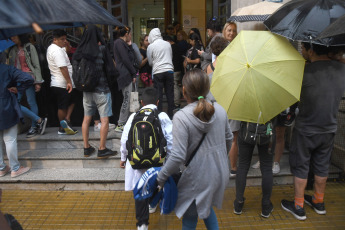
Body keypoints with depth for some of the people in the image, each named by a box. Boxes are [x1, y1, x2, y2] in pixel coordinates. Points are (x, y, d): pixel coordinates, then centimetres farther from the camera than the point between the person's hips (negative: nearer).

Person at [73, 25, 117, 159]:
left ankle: (86, 148, 21)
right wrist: (110, 81, 5)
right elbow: (111, 68, -11)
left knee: (86, 119, 13)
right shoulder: (101, 49, -11)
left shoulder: (79, 51, 2)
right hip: (101, 90, -5)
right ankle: (102, 149, 5)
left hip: (86, 90, 5)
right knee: (104, 120, 1)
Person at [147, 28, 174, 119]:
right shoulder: (168, 44, 5)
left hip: (158, 72, -3)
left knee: (159, 95, 4)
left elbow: (150, 62, 6)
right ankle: (170, 115, 15)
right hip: (169, 70, 3)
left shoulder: (150, 46, -3)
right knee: (170, 94, 8)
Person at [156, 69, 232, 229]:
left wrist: (161, 178, -12)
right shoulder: (220, 110, -5)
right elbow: (228, 139, 9)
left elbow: (178, 156, -25)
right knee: (207, 207, 30)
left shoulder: (181, 117, -23)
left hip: (197, 179, -6)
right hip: (220, 173, 6)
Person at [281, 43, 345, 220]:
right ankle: (319, 203, 38)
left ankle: (298, 207, 23)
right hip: (329, 129, 5)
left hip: (305, 130, -5)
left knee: (300, 167, 11)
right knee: (322, 166, 20)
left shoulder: (305, 72, -23)